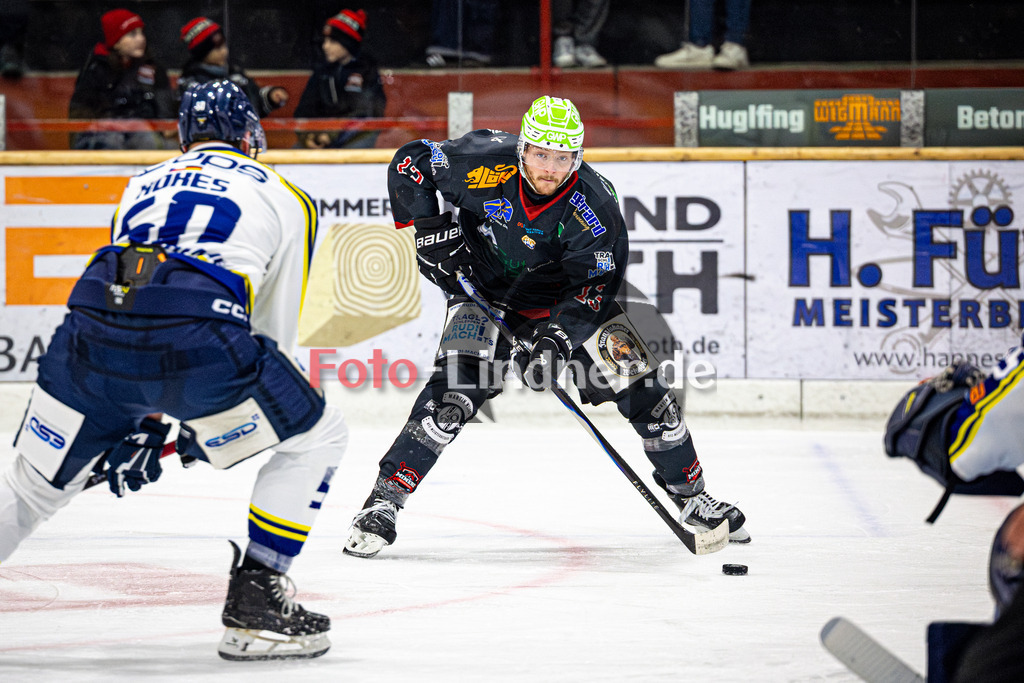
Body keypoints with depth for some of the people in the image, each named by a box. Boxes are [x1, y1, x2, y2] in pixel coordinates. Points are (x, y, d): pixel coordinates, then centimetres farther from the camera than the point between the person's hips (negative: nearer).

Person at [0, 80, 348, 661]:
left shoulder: (144, 185, 35)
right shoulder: (287, 198, 25)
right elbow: (274, 332, 27)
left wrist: (141, 425, 42)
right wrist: (205, 422, 39)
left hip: (94, 330, 4)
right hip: (197, 339, -4)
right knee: (316, 437, 18)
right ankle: (254, 603, 13)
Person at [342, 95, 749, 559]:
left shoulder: (595, 205, -26)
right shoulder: (487, 164, -27)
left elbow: (595, 286, -24)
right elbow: (410, 160, -14)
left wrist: (558, 338, -38)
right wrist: (430, 226, -22)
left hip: (563, 302, 1)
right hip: (485, 292, -1)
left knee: (642, 391, -5)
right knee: (457, 387, -25)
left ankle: (691, 496, 17)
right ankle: (383, 501, -19)